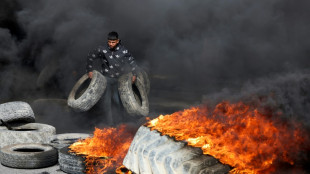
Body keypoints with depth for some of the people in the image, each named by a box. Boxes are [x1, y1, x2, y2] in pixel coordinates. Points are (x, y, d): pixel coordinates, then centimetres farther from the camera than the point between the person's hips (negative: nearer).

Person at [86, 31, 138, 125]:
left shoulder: (123, 51, -9)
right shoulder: (102, 50, -12)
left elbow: (132, 61, 7)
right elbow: (90, 57, 3)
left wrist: (134, 74, 6)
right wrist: (89, 70, 5)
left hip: (118, 79, 1)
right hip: (106, 78, -1)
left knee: (117, 100, 6)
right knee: (106, 101, -2)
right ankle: (110, 123, 6)